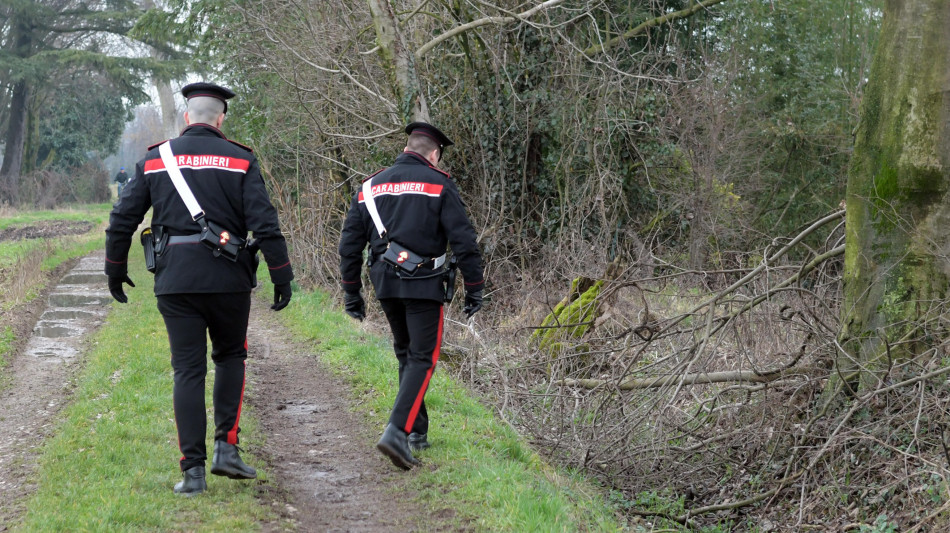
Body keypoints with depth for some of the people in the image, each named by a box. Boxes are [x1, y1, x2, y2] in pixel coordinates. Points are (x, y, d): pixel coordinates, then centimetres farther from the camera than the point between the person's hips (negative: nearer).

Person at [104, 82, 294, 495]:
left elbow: (123, 218, 8)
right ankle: (226, 447, 7)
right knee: (230, 357, 18)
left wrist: (115, 269, 19)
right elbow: (265, 224, -8)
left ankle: (193, 470, 2)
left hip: (174, 279, 1)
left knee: (188, 370, 4)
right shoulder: (239, 160, 0)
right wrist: (282, 277, -4)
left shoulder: (155, 159, 7)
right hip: (228, 278, -1)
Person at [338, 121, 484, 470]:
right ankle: (397, 431, -20)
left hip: (385, 284, 5)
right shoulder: (439, 185, -2)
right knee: (422, 359, -3)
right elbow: (463, 241, -7)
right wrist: (474, 288, 0)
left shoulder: (371, 186, 12)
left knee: (405, 353, 20)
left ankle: (417, 431, 23)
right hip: (424, 284, -5)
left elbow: (350, 242, 12)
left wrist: (351, 292, 18)